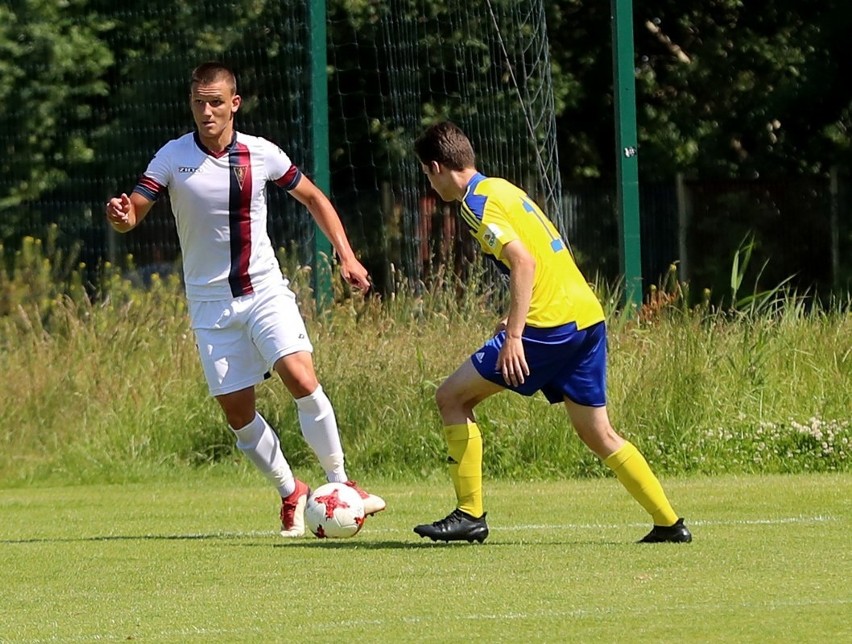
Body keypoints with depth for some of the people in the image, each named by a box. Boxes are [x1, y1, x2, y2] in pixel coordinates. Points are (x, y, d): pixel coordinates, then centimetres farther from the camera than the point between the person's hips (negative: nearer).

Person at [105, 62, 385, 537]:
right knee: (237, 412, -2)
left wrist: (347, 256, 6)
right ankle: (291, 493, 19)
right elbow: (133, 213, -13)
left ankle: (341, 483, -6)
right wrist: (122, 216, -38)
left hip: (265, 289, 0)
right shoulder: (173, 158, -7)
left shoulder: (262, 155, -4)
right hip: (211, 303, 0)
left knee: (302, 378, -20)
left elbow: (313, 198, 12)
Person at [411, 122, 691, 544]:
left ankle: (470, 515, -1)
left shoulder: (476, 203, -8)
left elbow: (523, 261, -20)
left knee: (451, 397, 0)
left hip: (550, 326, -9)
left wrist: (513, 335, -23)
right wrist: (514, 319, 28)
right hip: (588, 318, 9)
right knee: (598, 435, 15)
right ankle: (669, 523, 10)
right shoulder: (500, 189, 20)